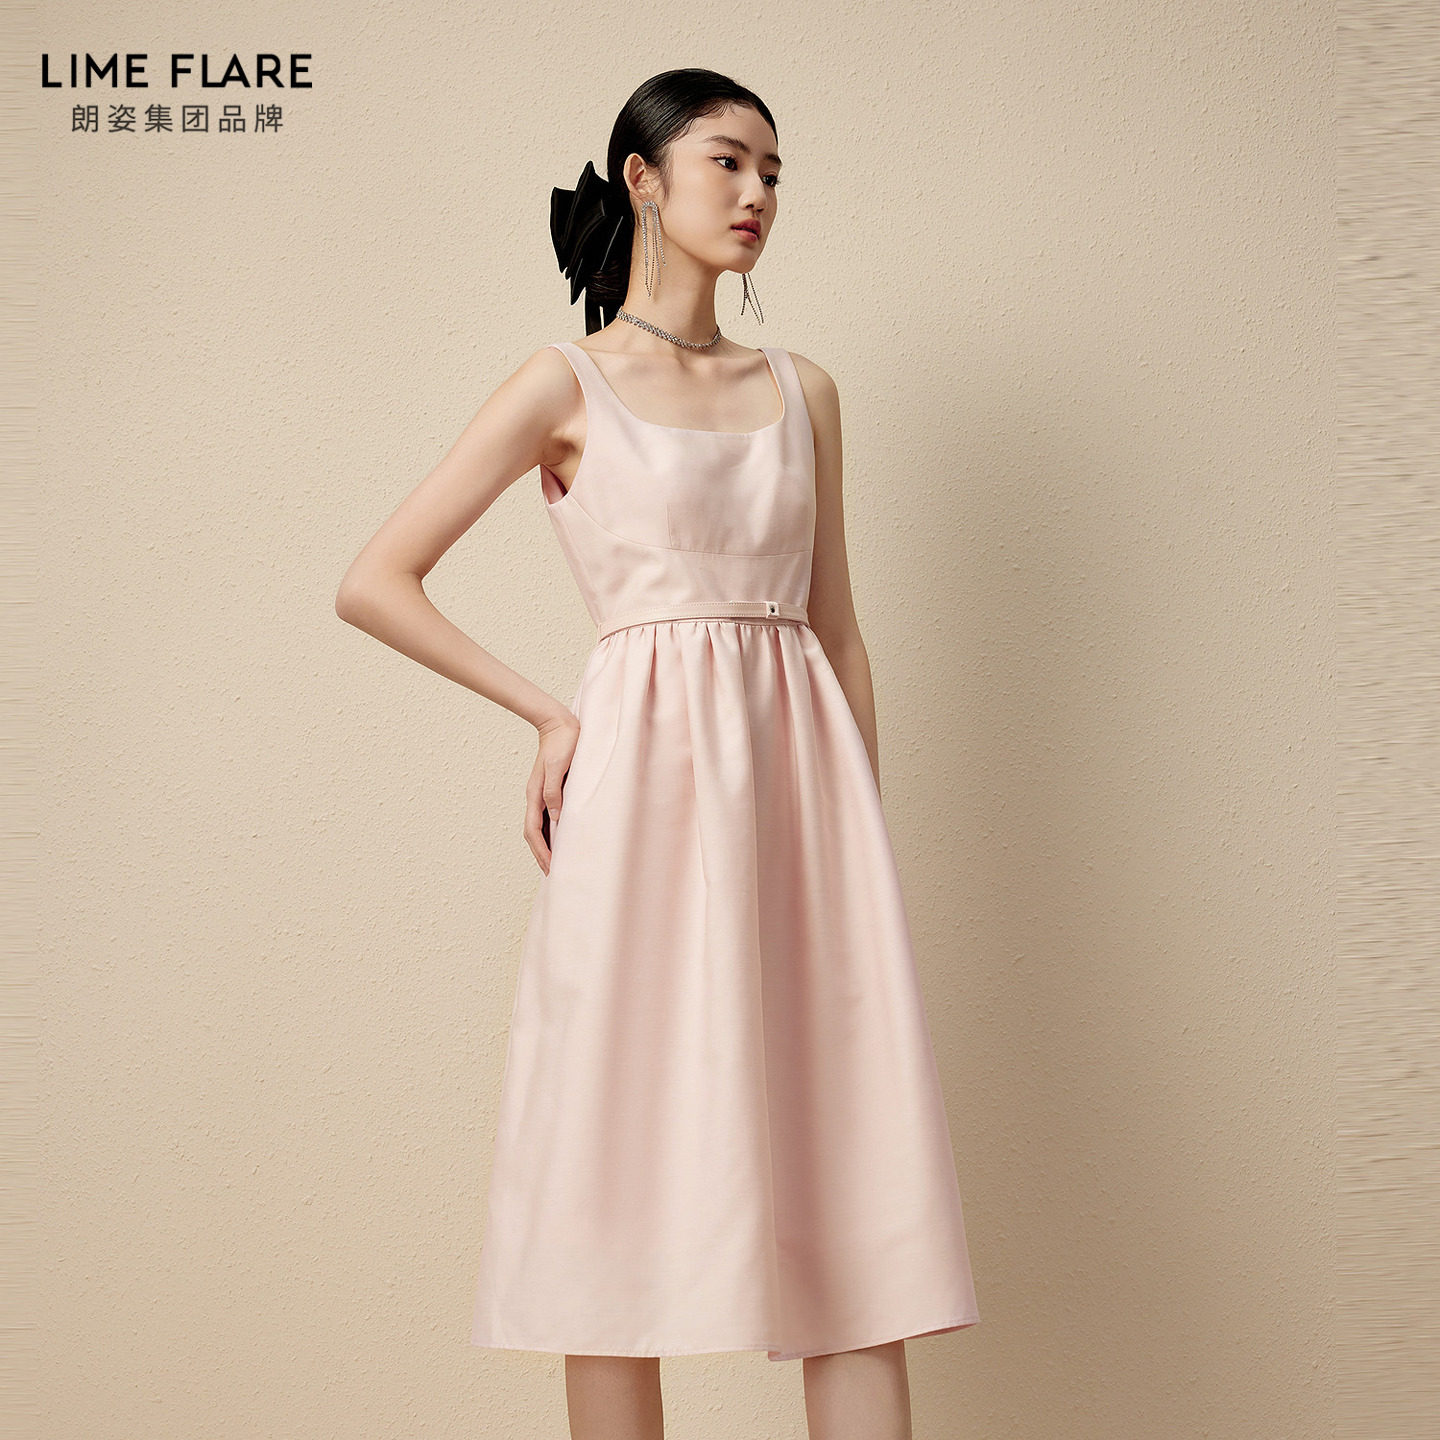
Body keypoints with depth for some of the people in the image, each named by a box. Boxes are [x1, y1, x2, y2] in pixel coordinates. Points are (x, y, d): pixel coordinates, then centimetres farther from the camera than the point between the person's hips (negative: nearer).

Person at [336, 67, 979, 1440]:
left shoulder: (803, 390, 15)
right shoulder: (567, 385, 3)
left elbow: (836, 626, 15)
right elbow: (372, 584, 0)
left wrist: (865, 832, 10)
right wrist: (549, 711, -2)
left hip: (799, 774, 4)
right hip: (648, 781, -4)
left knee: (853, 1170, 1)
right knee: (637, 1168, 0)